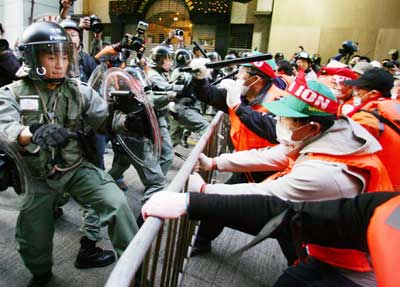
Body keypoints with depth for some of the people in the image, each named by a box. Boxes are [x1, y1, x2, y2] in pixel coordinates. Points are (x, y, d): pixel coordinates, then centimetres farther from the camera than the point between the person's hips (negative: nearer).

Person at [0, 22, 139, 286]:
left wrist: (127, 120, -30)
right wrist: (33, 131, -47)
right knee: (33, 241, 15)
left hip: (77, 168, 0)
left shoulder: (80, 91, -3)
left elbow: (105, 120, -8)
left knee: (117, 203, -18)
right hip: (37, 177, 1)